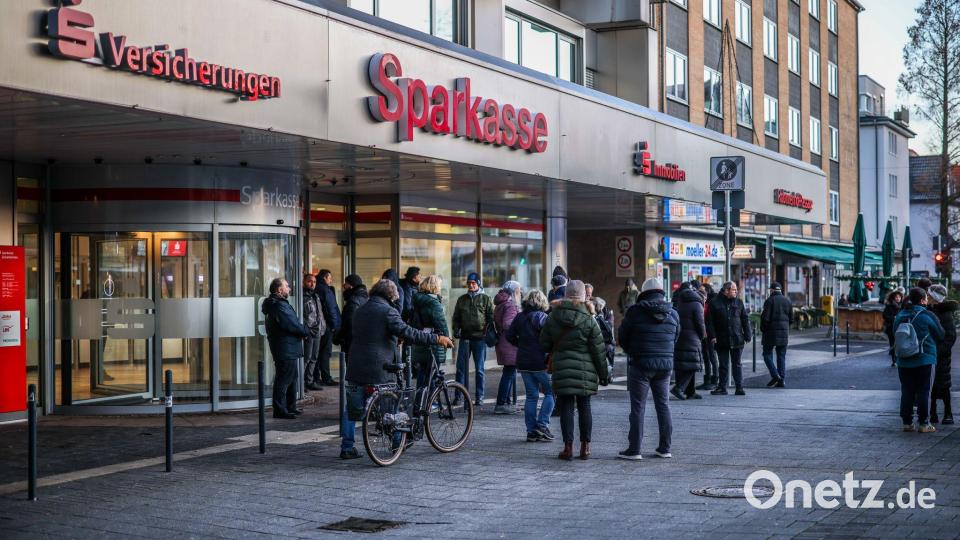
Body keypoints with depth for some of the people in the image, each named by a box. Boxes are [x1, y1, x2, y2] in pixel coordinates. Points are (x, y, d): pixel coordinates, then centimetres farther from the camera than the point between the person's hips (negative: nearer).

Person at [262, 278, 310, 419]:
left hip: (288, 350, 11)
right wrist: (306, 332, -5)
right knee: (284, 379, -6)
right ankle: (280, 410, -1)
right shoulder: (280, 306, -19)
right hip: (286, 350, -11)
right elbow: (293, 326, -21)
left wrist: (303, 330, 0)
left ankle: (290, 407, 27)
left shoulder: (275, 304, 16)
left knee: (291, 378, 19)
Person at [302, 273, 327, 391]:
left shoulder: (316, 297, 19)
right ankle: (301, 381, -3)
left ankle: (309, 381, 20)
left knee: (314, 358, 13)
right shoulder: (302, 297, -9)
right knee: (306, 358, -9)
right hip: (308, 333, -9)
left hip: (317, 332, 9)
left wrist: (323, 327, 15)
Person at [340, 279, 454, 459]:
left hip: (355, 368, 6)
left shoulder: (360, 310, 14)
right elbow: (407, 333, -20)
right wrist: (437, 338, -19)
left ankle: (347, 448, 9)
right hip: (379, 370, -6)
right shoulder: (387, 311, -10)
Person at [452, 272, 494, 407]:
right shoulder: (461, 299, 14)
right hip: (465, 338, 3)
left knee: (479, 370, 2)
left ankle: (479, 397, 7)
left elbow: (491, 318, 3)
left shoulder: (485, 299, 5)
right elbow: (456, 317, 18)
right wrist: (456, 330, 3)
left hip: (480, 338, -2)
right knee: (461, 368, -1)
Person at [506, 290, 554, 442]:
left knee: (531, 396, 11)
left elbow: (509, 336, 10)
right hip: (540, 362, -6)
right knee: (550, 393, 7)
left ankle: (531, 431, 10)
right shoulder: (542, 317, -11)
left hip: (523, 362, 6)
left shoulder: (519, 317, 7)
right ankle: (542, 425, -3)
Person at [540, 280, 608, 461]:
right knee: (584, 406, 8)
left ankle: (568, 447, 2)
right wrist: (603, 373, 6)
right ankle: (585, 446, 12)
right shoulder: (588, 320, -6)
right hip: (585, 370, -1)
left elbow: (544, 344, 6)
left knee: (566, 407, 4)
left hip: (561, 369, 1)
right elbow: (598, 350, -3)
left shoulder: (552, 318, 0)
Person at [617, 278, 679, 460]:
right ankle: (665, 448, 16)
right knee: (663, 405, 12)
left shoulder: (635, 311, -7)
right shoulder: (673, 313, 6)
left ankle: (634, 450, 0)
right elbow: (675, 338, 13)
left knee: (638, 407, -1)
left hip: (641, 364, -4)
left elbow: (623, 338, 2)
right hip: (665, 364, 4)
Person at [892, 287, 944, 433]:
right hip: (923, 361, -4)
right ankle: (923, 424, 5)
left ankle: (907, 422, 13)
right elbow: (940, 336, -2)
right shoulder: (928, 316, -12)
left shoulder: (899, 316, 2)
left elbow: (895, 334, 11)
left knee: (906, 392, 10)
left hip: (903, 361, 4)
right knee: (923, 392, 3)